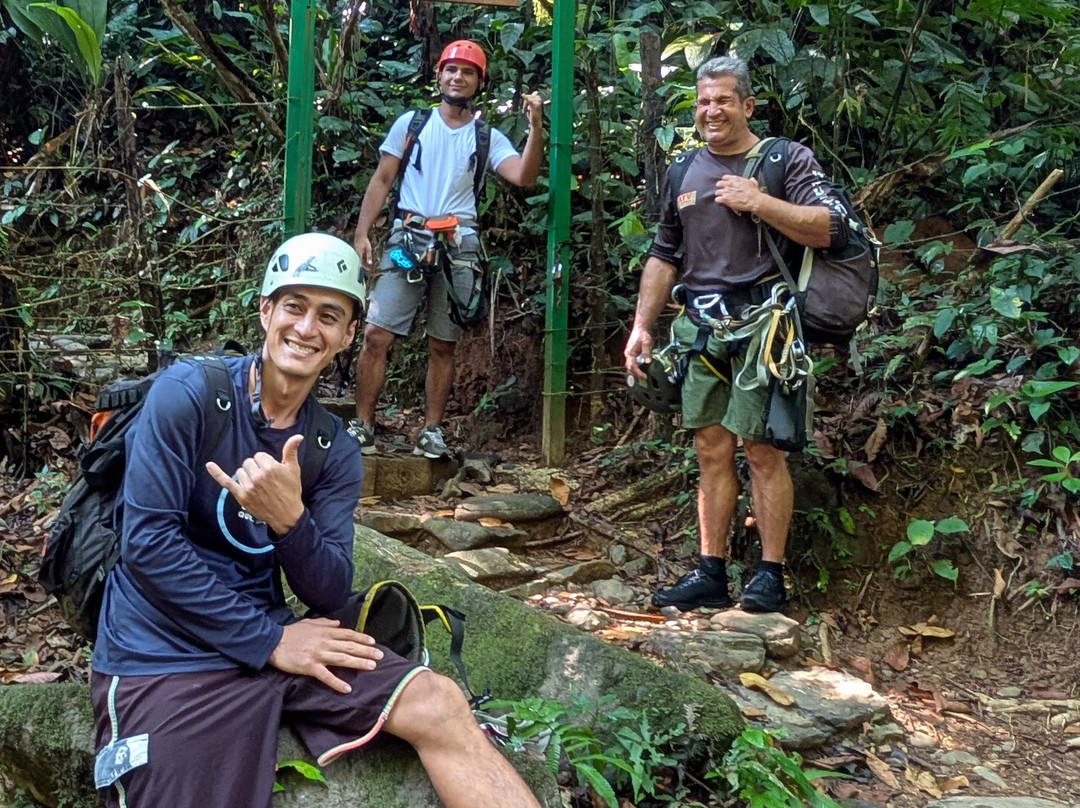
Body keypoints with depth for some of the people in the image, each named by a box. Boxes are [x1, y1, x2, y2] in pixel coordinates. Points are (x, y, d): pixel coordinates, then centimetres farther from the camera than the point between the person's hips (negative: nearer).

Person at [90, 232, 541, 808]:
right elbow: (147, 542, -15)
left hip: (270, 640, 5)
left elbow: (330, 596, -1)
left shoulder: (335, 451, 5)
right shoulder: (188, 393, -9)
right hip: (163, 660, -4)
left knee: (440, 707, -10)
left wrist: (289, 520, -23)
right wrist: (270, 638, -13)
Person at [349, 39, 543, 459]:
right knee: (376, 335, -9)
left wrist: (536, 127, -19)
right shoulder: (411, 122, 9)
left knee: (443, 346, 6)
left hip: (458, 246, 1)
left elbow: (524, 177, -7)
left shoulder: (488, 138, 9)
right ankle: (362, 426, -1)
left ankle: (431, 431, 15)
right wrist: (362, 233, -1)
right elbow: (381, 180, 8)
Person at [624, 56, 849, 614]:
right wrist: (642, 327, 16)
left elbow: (830, 229, -8)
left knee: (761, 448, -6)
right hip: (700, 327, 5)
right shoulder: (685, 173, 19)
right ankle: (710, 575, 11)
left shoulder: (787, 159, 3)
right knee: (711, 451, 6)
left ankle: (771, 576, 2)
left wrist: (758, 202, -14)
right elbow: (663, 256, 22)